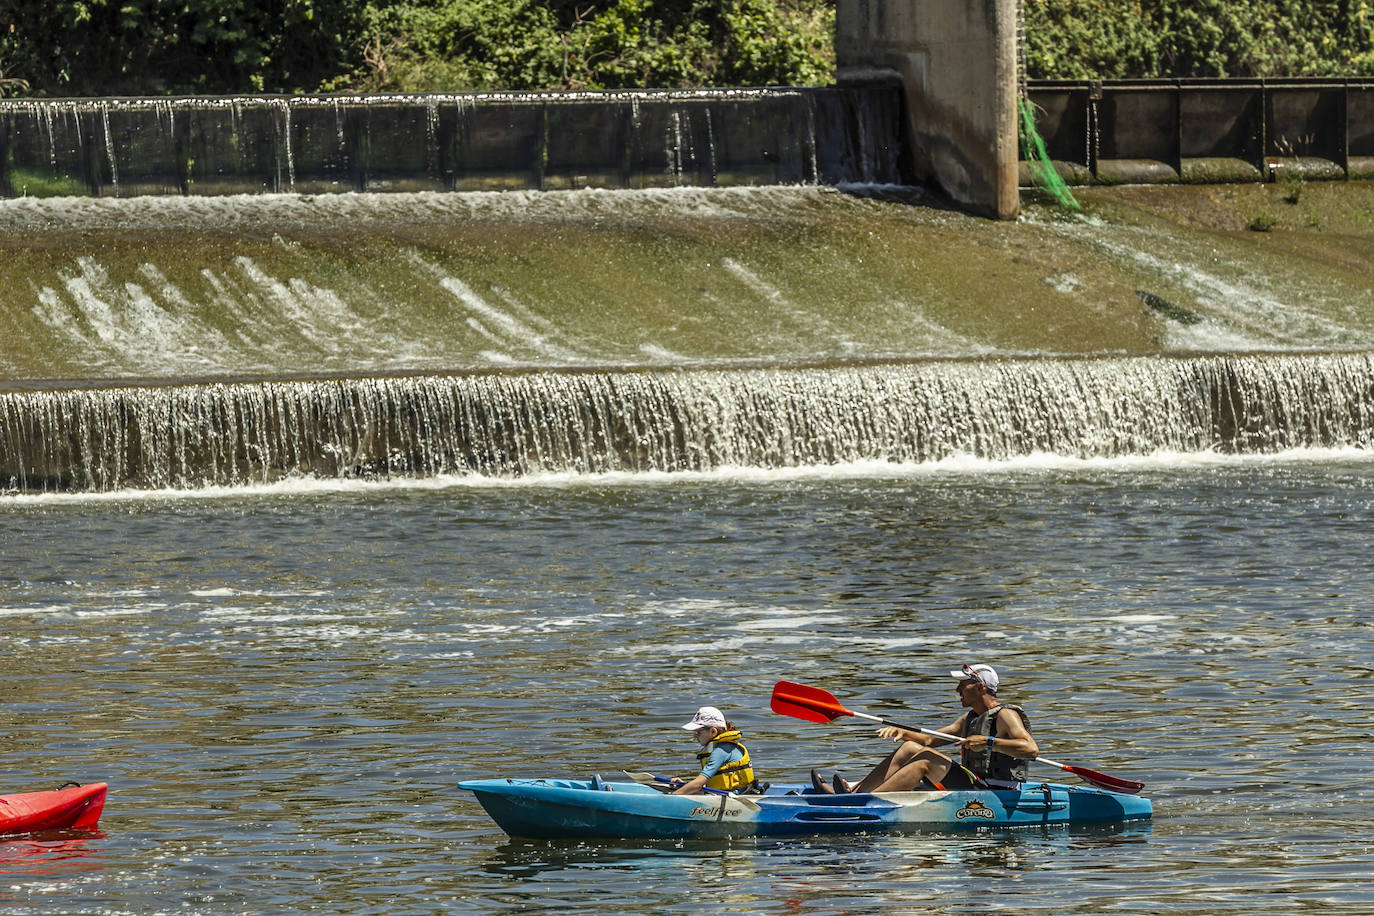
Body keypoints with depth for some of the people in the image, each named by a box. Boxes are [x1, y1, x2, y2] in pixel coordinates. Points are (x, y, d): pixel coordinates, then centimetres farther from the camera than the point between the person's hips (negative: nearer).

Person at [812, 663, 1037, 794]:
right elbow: (929, 740, 24)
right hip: (972, 784, 10)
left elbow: (1032, 749, -24)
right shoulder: (970, 719, 21)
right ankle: (855, 791, -8)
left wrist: (989, 742, -28)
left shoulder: (1005, 715, -8)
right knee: (909, 748, 5)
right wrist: (902, 732, 6)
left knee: (927, 758, -23)